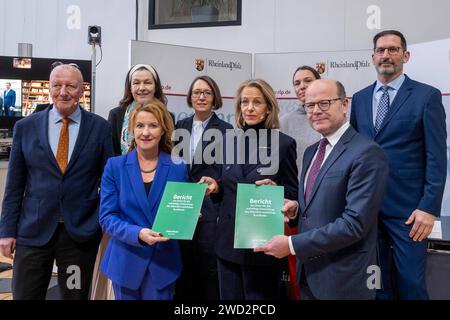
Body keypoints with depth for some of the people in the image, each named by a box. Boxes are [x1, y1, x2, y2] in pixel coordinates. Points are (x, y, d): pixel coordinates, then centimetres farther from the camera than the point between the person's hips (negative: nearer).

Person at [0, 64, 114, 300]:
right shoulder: (25, 127, 3)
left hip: (82, 232, -1)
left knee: (76, 295, 11)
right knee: (24, 295, 6)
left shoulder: (100, 127, 0)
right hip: (33, 231, 1)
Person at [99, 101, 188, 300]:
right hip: (126, 262, 0)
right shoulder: (115, 166, -3)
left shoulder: (178, 168, -1)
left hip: (164, 263, 0)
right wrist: (137, 234, -22)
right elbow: (107, 217, -7)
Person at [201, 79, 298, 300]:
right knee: (229, 297, 14)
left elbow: (294, 194, -2)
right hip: (228, 242, 5)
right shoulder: (230, 141, 7)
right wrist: (216, 187, -5)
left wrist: (275, 189, -21)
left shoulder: (284, 143, -6)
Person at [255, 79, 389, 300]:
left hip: (343, 280, -7)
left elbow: (355, 223, -23)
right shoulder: (311, 152, 10)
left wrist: (292, 244, -21)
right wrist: (296, 209, -3)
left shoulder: (366, 153, -17)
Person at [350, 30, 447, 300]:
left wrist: (429, 208, -13)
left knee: (410, 281, 2)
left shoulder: (427, 96, -2)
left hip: (408, 208, -4)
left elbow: (437, 157, -7)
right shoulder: (360, 98, 12)